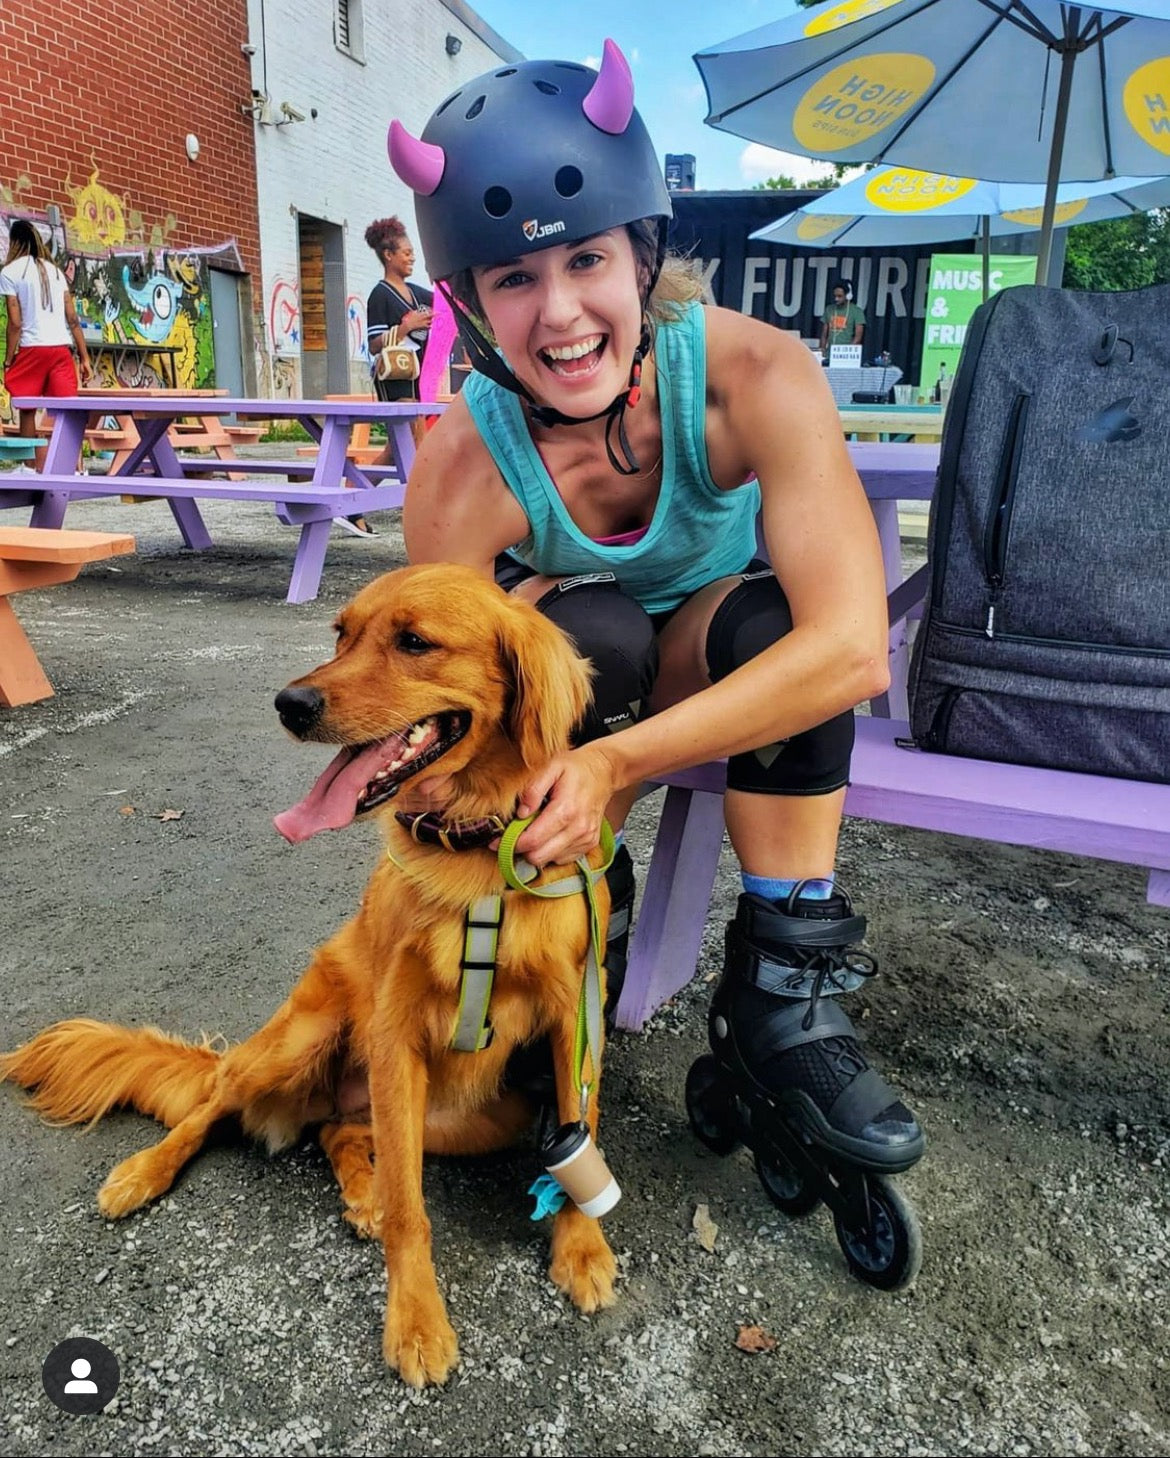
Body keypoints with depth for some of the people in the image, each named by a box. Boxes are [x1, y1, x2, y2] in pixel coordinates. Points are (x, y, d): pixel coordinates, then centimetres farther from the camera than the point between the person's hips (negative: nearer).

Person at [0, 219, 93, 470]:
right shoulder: (54, 270, 15)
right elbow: (73, 318, 10)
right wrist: (85, 358, 12)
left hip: (33, 349, -4)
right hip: (62, 349, 4)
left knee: (27, 412, 9)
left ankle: (34, 468, 11)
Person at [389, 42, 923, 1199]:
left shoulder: (752, 376, -29)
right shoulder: (464, 466, -27)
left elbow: (854, 648, -38)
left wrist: (619, 762, -43)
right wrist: (420, 764, -42)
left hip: (726, 671, 1)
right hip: (560, 689, 0)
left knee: (770, 613, -32)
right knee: (591, 628, -33)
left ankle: (780, 999, -21)